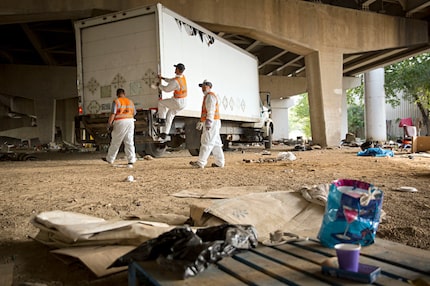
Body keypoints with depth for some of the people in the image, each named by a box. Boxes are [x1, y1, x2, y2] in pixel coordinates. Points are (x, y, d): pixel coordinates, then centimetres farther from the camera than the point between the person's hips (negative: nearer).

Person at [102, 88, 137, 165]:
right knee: (129, 142, 5)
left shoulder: (116, 101, -4)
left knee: (115, 142, 4)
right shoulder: (130, 102, 11)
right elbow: (134, 113, 17)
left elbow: (113, 114, -13)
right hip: (130, 121, 4)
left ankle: (110, 159, 16)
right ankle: (131, 160, 1)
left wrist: (109, 123, -12)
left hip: (120, 122, -4)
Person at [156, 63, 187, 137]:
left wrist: (159, 85, 7)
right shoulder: (183, 77, 3)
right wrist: (162, 78, 26)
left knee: (161, 103, 11)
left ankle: (162, 119, 17)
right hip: (184, 102, 9)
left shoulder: (176, 81, -25)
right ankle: (165, 132, 26)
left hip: (178, 102, -9)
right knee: (170, 115, 21)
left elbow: (166, 89, -11)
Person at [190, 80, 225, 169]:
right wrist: (201, 122, 34)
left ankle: (200, 163, -12)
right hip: (211, 123, 11)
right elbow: (205, 112, 31)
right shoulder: (207, 96, 25)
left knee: (207, 143, -11)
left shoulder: (210, 96, -8)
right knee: (216, 143, 10)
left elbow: (211, 110, -20)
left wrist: (208, 122, -29)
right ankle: (220, 163, 13)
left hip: (212, 122, -11)